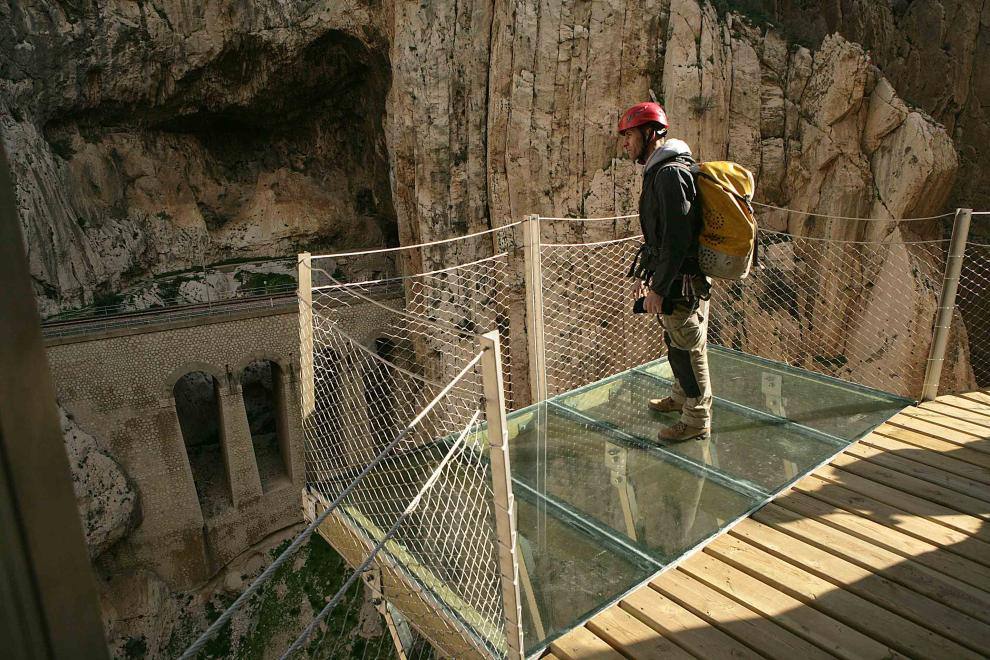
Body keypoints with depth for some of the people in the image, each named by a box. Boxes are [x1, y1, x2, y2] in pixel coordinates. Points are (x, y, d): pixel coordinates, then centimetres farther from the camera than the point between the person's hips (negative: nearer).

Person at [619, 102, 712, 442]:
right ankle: (681, 397, 42)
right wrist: (649, 273, 24)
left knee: (687, 350, 2)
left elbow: (677, 238, -25)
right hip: (676, 278, 10)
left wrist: (658, 287, -22)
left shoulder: (670, 174, -20)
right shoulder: (659, 171, 13)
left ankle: (696, 421, 17)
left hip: (680, 282, -10)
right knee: (677, 344, 23)